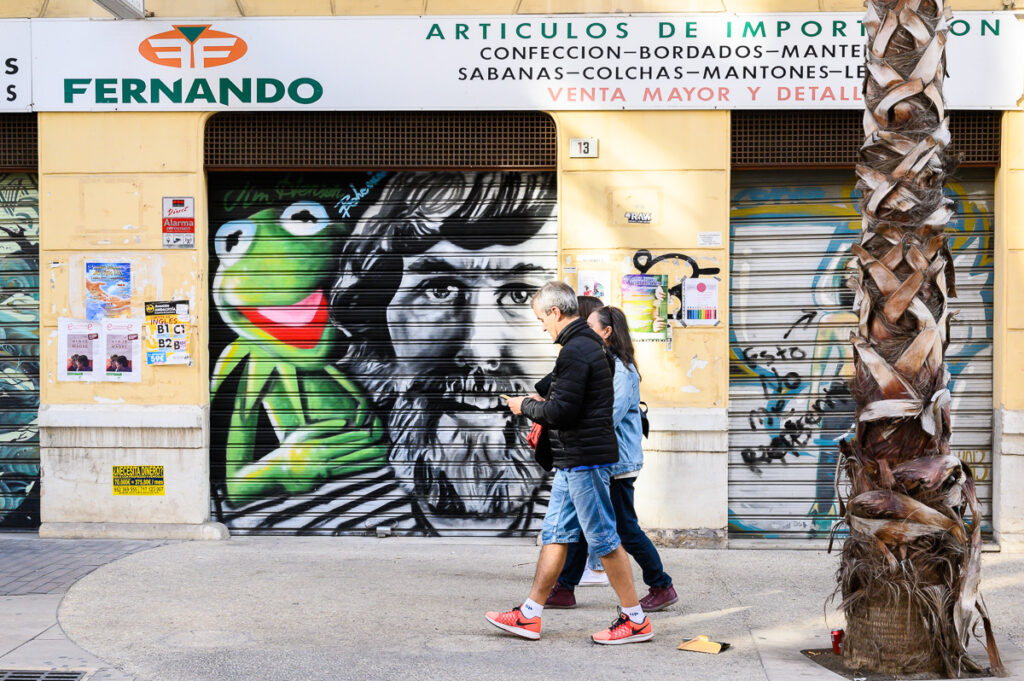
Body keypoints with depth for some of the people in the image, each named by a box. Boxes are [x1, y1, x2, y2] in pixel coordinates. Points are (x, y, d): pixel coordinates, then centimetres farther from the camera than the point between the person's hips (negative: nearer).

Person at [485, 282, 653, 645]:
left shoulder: (575, 351, -18)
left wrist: (526, 406, -5)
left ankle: (635, 620, 8)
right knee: (555, 534, 12)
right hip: (574, 461, 11)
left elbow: (561, 411, -22)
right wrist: (543, 404, 15)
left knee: (604, 539, -2)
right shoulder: (588, 344, 16)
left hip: (585, 460, -11)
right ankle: (530, 615, 17)